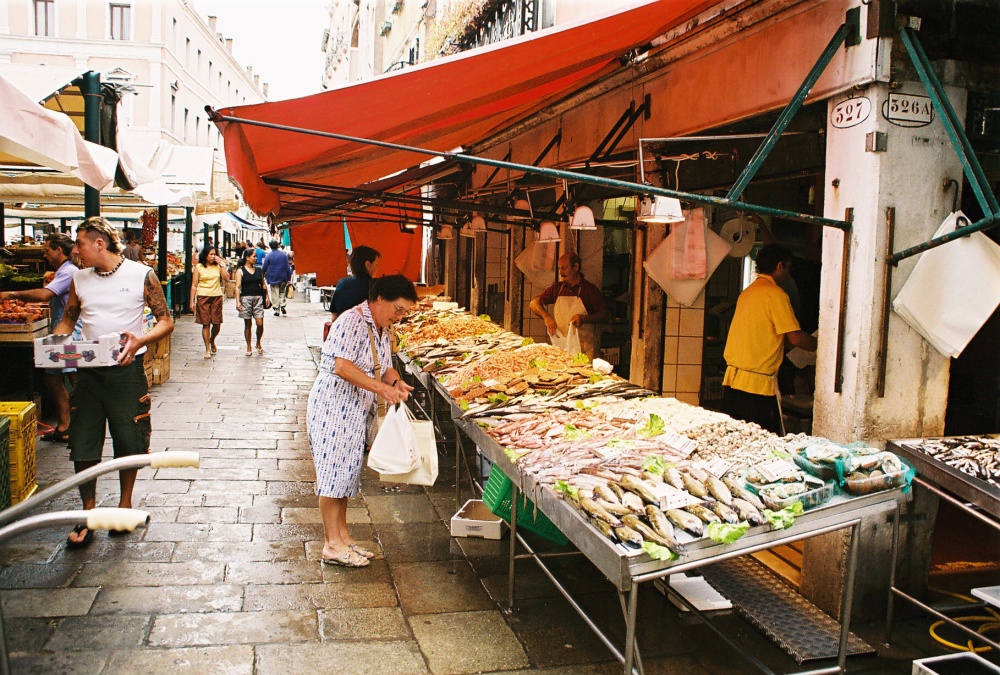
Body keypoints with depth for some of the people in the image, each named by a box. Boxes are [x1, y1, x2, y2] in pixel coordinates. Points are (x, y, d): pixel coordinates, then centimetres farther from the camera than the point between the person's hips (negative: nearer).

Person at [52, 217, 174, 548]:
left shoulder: (141, 275, -6)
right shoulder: (79, 278, 7)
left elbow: (166, 322, -5)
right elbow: (67, 321, 17)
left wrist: (139, 340, -23)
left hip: (127, 369, -3)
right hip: (88, 371, 4)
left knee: (129, 443, 8)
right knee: (82, 445, 3)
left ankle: (125, 503, 29)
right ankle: (88, 516, 17)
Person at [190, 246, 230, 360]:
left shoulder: (218, 266, 8)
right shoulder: (198, 267, 3)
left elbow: (227, 279, -5)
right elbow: (194, 285, 2)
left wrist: (221, 265, -6)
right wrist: (192, 301, -3)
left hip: (217, 297, 2)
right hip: (203, 297, -2)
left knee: (217, 323, 2)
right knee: (206, 324, -2)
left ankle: (212, 341, 32)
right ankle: (207, 349, 8)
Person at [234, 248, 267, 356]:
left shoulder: (258, 270, 11)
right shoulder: (240, 271, 0)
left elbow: (263, 285, 18)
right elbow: (238, 287, -4)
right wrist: (238, 301, -12)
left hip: (258, 298, 2)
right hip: (246, 298, -2)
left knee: (260, 323, -7)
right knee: (247, 324, 4)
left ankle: (258, 343, 15)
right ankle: (248, 347, 14)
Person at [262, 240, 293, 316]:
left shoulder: (268, 256, -8)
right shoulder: (284, 254, -2)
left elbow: (264, 268, -3)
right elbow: (287, 267, 0)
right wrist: (289, 277, 7)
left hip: (273, 278, -2)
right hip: (282, 278, 2)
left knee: (275, 294, 3)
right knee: (282, 292, 17)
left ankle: (277, 310, 3)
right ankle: (282, 305, -1)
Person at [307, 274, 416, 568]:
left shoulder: (382, 329, 10)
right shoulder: (352, 321, -19)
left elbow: (385, 366, 15)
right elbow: (342, 367, -28)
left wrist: (396, 382, -8)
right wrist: (383, 388, -29)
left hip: (355, 412, 9)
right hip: (332, 408, -9)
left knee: (346, 472, 14)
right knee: (333, 472, -3)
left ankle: (342, 536, 23)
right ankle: (332, 544, 4)